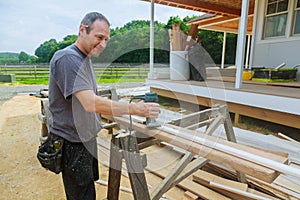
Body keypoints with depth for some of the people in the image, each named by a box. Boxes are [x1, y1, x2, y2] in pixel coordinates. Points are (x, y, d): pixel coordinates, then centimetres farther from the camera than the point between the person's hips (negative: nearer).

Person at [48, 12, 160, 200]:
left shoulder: (85, 58, 11)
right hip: (73, 143, -9)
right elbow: (91, 103, -32)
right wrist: (136, 108, -31)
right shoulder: (67, 58, -21)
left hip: (87, 138, 9)